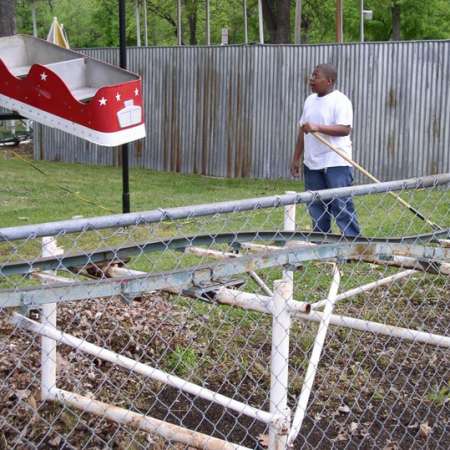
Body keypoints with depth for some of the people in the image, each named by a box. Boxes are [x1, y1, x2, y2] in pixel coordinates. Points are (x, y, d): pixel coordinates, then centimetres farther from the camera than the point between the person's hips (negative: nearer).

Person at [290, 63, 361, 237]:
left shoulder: (340, 101, -8)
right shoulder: (310, 100, 15)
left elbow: (345, 129, -20)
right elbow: (302, 130, 20)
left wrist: (317, 127, -26)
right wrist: (296, 159, 18)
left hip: (336, 164, -7)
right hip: (312, 164, 8)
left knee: (342, 205, -8)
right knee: (316, 206, 10)